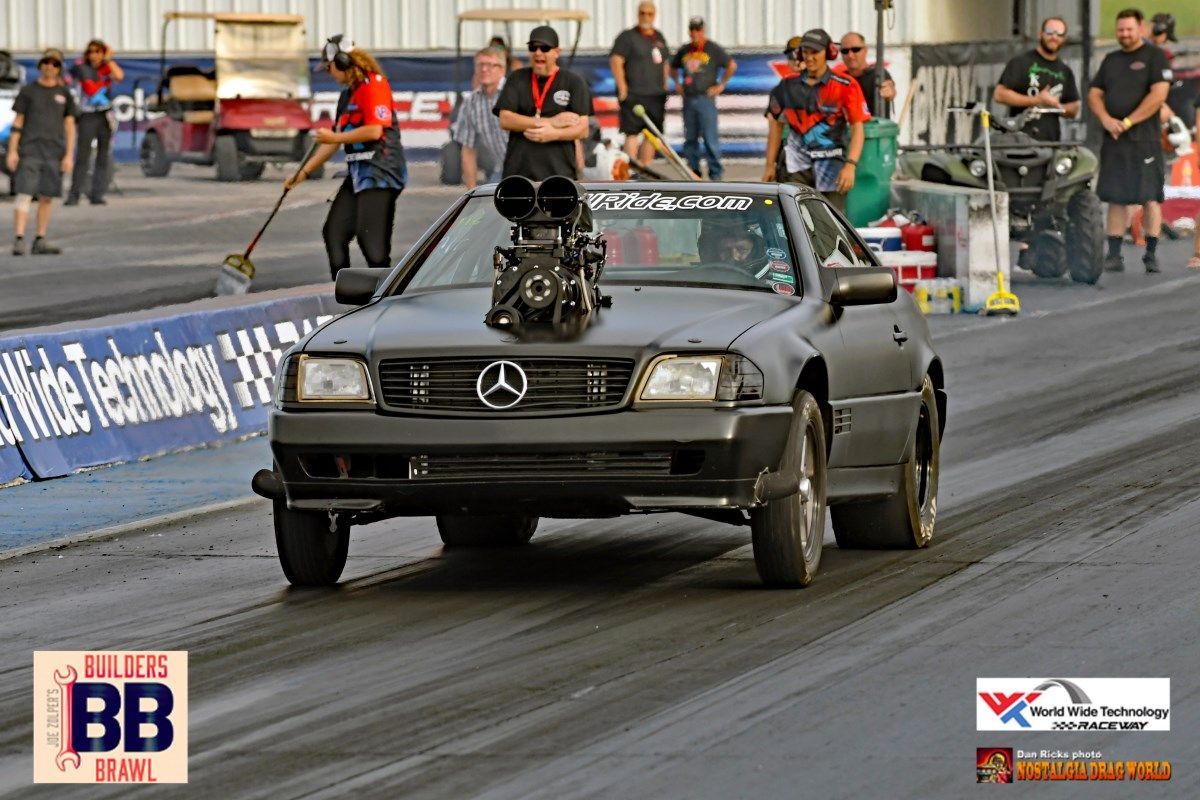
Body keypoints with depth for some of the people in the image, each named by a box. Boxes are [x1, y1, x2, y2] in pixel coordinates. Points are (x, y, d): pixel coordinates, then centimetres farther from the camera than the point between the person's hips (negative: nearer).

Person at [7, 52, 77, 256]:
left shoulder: (64, 94, 9)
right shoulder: (27, 91, 5)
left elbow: (70, 126, 8)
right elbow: (17, 122, 4)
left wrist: (69, 155, -1)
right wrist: (12, 151, -4)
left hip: (54, 153, 3)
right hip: (29, 152, -3)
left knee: (46, 197, 4)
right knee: (24, 195, -11)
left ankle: (40, 242, 10)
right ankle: (18, 241, -17)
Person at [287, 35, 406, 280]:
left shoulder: (373, 84, -10)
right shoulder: (348, 94, 19)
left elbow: (374, 131, -20)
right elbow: (335, 139, 25)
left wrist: (335, 138, -9)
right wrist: (304, 172, 24)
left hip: (380, 172, -10)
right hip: (357, 173, 10)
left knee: (371, 240, -16)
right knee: (334, 232, 9)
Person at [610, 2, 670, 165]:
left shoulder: (659, 37, 16)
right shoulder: (627, 37, -4)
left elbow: (665, 63, 27)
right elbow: (615, 61, -12)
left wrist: (664, 87, 17)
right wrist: (623, 89, -18)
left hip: (656, 96, 7)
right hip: (634, 95, -7)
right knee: (632, 133, -12)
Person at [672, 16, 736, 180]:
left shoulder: (713, 49, -2)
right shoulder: (684, 50, 14)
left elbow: (732, 65, -4)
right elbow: (673, 67, 30)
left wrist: (721, 85, -5)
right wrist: (677, 83, 17)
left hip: (705, 98, -6)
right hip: (688, 99, 6)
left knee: (710, 138, -8)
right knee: (690, 138, 8)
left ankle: (715, 173, -6)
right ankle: (693, 171, 15)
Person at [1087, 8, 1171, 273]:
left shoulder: (1154, 57, 0)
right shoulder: (1111, 60, 17)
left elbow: (1158, 94, -11)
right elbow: (1094, 95, 14)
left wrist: (1128, 122, -13)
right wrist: (1106, 119, -6)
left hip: (1145, 139, -5)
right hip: (1113, 141, 5)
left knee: (1150, 197, -6)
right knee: (1116, 198, 3)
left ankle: (1151, 255, -3)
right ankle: (1114, 256, 4)